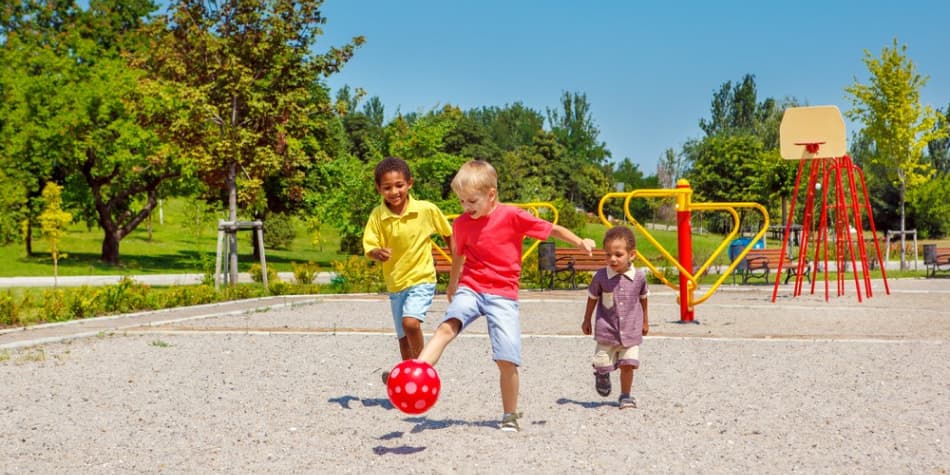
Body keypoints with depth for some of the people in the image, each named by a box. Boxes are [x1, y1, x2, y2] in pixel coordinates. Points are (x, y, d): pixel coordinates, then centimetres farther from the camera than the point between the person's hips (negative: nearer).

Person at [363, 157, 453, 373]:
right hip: (395, 284, 4)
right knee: (404, 337, 13)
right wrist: (378, 253, -34)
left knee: (410, 322, -27)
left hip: (422, 279, -3)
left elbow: (448, 234, 3)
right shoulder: (377, 216, -8)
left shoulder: (427, 210, -12)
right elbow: (369, 248, -11)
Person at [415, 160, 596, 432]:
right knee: (447, 326, -27)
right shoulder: (461, 223, 6)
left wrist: (580, 242, -15)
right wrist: (452, 286, 36)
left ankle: (510, 415, 10)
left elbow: (551, 229, -1)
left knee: (507, 359, -8)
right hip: (470, 289, 3)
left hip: (503, 295, -3)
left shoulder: (512, 216, -6)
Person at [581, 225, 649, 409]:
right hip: (607, 330, 0)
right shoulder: (601, 276, -11)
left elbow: (643, 298, 11)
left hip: (631, 331, 0)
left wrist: (645, 321, 21)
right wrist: (587, 320, 13)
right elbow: (592, 297, 5)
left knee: (628, 365, -2)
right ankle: (602, 376, 41)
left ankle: (625, 396, 18)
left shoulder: (639, 276, -8)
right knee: (602, 365, 5)